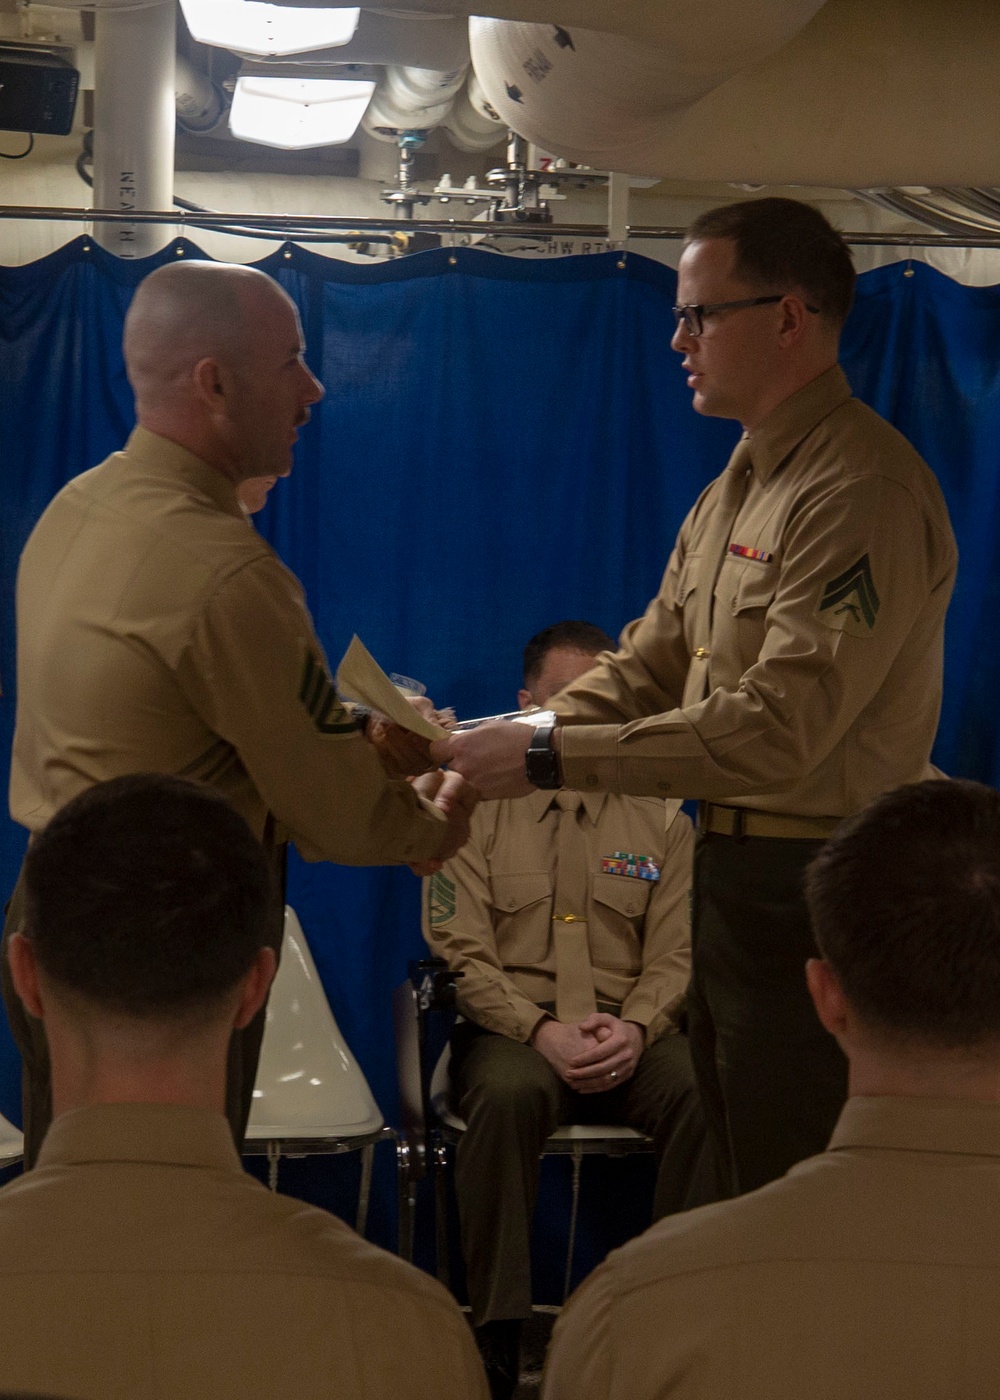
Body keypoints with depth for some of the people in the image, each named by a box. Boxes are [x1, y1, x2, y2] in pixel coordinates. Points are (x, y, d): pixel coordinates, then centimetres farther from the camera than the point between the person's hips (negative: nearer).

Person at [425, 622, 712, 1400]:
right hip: (511, 1029, -2)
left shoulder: (660, 819, 13)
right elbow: (461, 953, -1)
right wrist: (541, 1031, -17)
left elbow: (676, 955, 6)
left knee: (707, 1094, -31)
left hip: (631, 1035, 2)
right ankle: (499, 1336, -30)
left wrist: (635, 1029, -15)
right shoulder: (477, 807, 7)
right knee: (509, 1095, -37)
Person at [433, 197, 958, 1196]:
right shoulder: (738, 488, 14)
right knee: (744, 1191, 19)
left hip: (812, 889, -10)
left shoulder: (864, 491, -20)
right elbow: (648, 664, 14)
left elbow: (776, 729, -26)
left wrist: (547, 758, -24)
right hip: (735, 875, 10)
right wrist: (500, 752, -2)